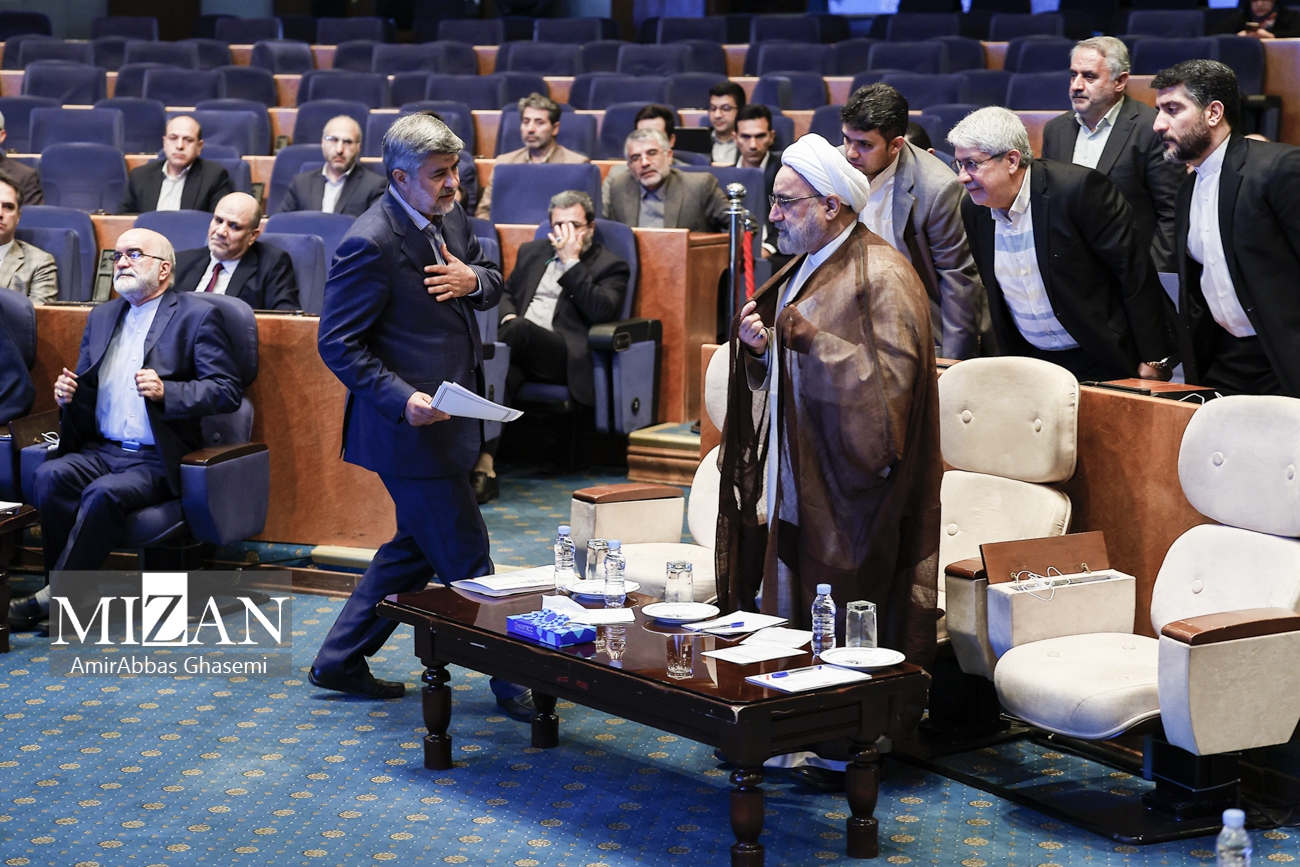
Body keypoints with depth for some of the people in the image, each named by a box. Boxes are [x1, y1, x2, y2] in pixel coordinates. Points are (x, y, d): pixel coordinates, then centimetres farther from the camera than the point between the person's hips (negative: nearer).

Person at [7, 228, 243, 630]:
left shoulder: (197, 316, 1)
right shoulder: (102, 316, 20)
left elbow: (228, 391, -6)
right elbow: (83, 384, 28)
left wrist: (166, 392, -21)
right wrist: (68, 394, 2)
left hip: (158, 460, -5)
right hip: (101, 450, 6)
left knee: (104, 493, -33)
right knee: (51, 476, -25)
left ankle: (56, 595, -24)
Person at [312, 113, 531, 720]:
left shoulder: (448, 217, 7)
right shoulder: (372, 244, -19)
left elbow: (494, 283, 20)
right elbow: (338, 343, -18)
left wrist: (474, 279, -5)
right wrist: (403, 399, -28)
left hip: (450, 420, 10)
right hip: (412, 423, -10)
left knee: (416, 547, 18)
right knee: (465, 557, -1)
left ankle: (339, 662, 30)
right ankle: (508, 680, 12)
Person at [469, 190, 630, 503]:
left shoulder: (610, 266, 12)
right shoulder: (532, 252, 30)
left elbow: (600, 310, -6)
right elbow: (506, 293, 27)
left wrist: (571, 261, -6)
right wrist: (508, 317, 3)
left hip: (563, 356, -4)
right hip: (520, 348, 4)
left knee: (520, 329, -36)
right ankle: (483, 466, -46)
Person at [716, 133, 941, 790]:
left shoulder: (881, 277, -13)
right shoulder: (803, 268, 15)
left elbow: (893, 375, -21)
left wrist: (813, 341, -26)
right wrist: (757, 343, 2)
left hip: (847, 481, -9)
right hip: (793, 477, 9)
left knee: (847, 617, -3)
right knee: (792, 608, 10)